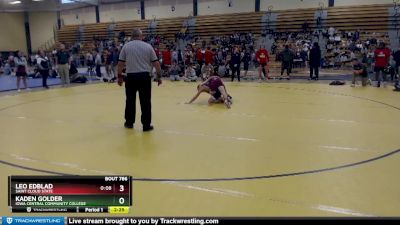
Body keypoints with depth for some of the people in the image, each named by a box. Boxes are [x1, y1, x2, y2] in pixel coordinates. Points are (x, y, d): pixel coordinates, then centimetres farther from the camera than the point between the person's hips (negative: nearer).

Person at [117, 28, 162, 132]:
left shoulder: (126, 46, 3)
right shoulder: (148, 46, 2)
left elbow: (120, 63, 2)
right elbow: (156, 63, 1)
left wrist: (119, 76, 12)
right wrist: (159, 76, 10)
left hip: (131, 77, 1)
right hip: (144, 76, -1)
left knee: (130, 100, 13)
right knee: (145, 102, 3)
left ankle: (129, 122, 25)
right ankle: (146, 125, 5)